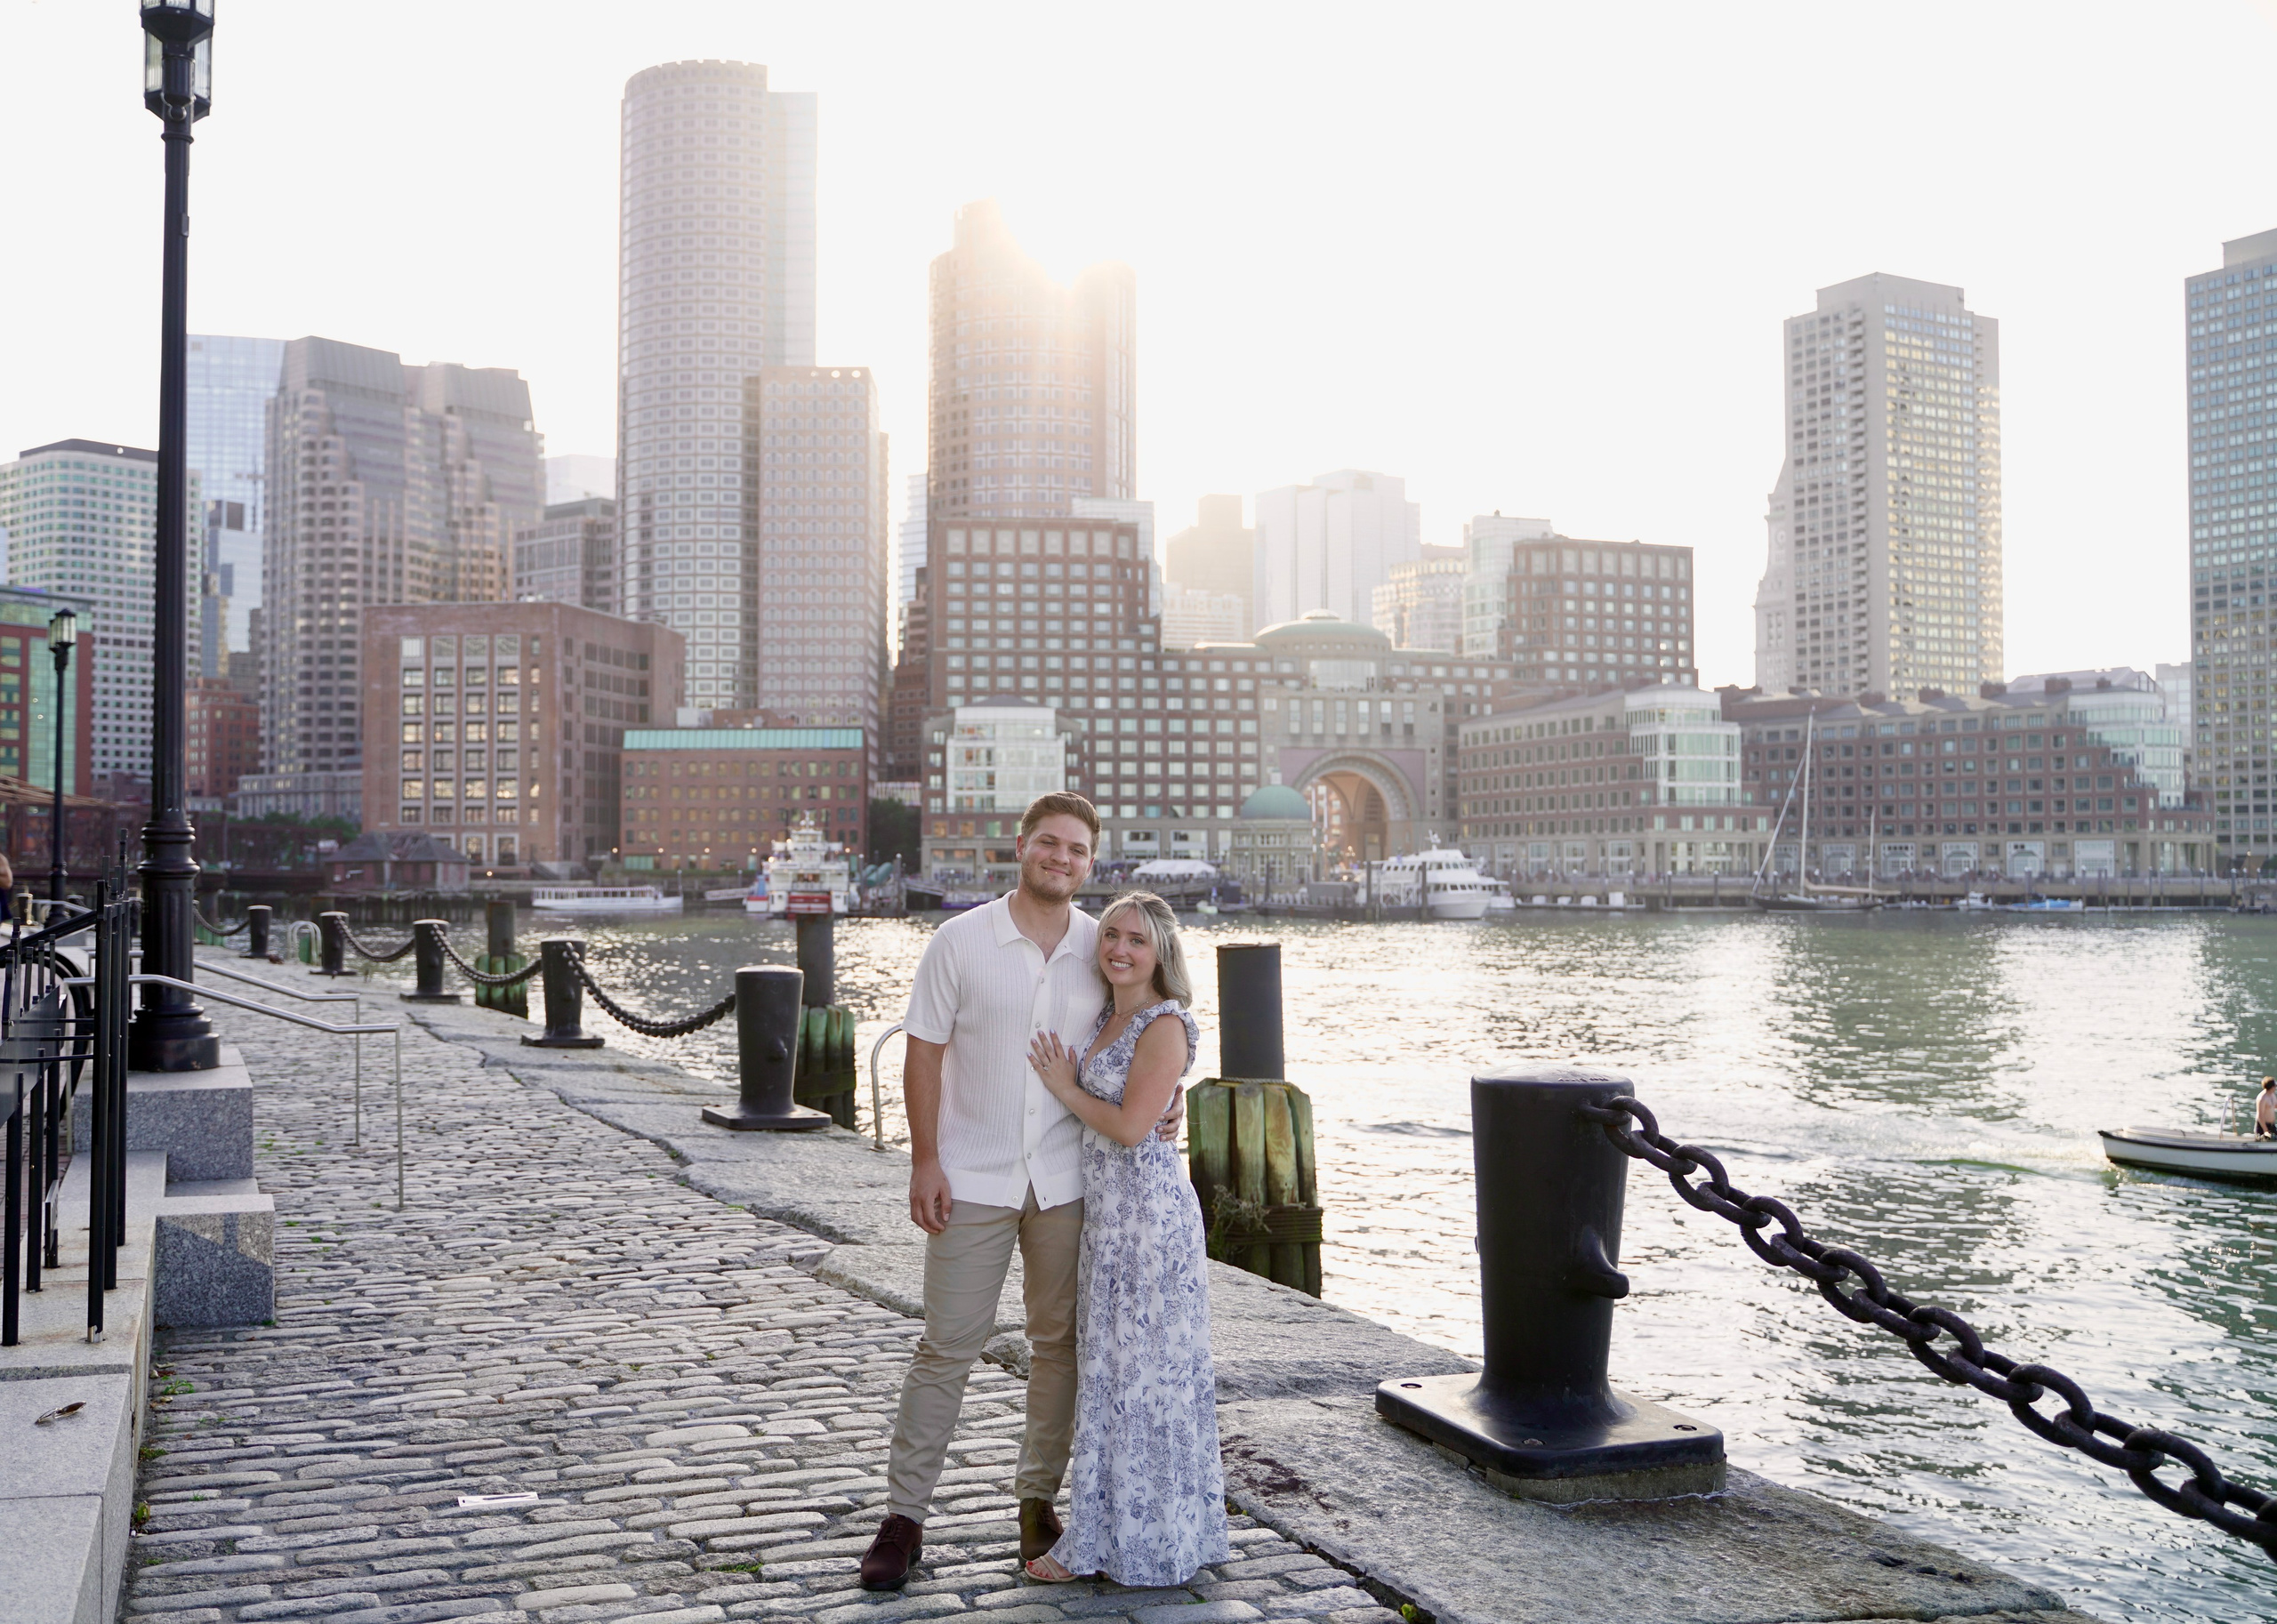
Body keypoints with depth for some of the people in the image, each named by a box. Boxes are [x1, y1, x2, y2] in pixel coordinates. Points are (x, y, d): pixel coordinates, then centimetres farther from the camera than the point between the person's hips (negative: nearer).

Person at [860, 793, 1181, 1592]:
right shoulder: (960, 941, -4)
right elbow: (923, 1054, -3)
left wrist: (1166, 1097, -4)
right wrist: (925, 1161, -9)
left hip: (1068, 1180, 3)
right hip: (973, 1180, -2)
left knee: (1059, 1343, 10)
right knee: (947, 1346, 1)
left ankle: (1039, 1500, 24)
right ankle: (904, 1515, 11)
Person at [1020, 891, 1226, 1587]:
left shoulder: (1165, 1026, -13)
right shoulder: (1106, 1019, 14)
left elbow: (1131, 1126, -20)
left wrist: (1066, 1087, -8)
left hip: (1148, 1209, -9)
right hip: (1106, 1210, 9)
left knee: (1145, 1366, 0)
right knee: (1109, 1366, 14)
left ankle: (1149, 1539, 11)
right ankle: (1107, 1535, 24)